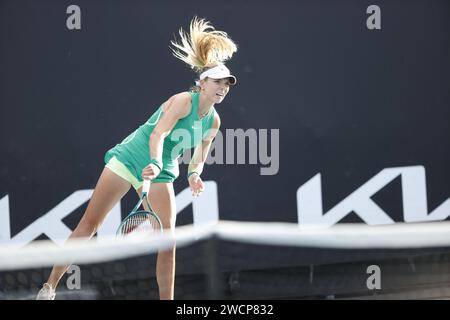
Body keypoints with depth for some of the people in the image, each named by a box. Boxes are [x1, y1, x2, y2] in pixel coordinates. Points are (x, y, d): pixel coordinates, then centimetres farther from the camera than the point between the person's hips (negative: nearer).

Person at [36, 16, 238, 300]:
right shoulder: (184, 101, -17)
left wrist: (194, 175, -8)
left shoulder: (214, 122, 3)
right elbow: (158, 133, -29)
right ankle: (50, 287, 3)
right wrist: (155, 163, -45)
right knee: (89, 224, -4)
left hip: (160, 174, 6)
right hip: (129, 159, -5)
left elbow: (199, 157, 14)